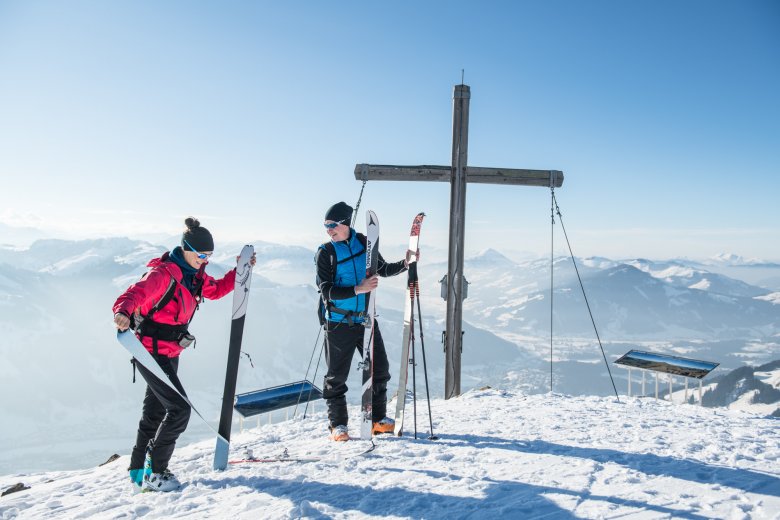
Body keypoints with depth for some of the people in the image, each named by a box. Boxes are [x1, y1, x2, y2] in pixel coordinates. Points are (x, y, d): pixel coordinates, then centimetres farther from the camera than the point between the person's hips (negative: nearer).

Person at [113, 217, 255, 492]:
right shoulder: (164, 273, -22)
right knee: (179, 409, -11)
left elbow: (215, 290, 20)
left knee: (156, 411, 19)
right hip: (151, 352, -9)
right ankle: (154, 474, 4)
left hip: (169, 353, 9)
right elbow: (137, 292, -37)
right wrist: (123, 311, -58)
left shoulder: (194, 275, 5)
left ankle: (139, 471, 36)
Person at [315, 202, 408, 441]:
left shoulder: (364, 242, 3)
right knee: (337, 376, 4)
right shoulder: (325, 253, -8)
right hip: (338, 323, -4)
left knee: (379, 369, 9)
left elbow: (382, 269, 17)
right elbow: (326, 290, -17)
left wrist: (405, 264, 2)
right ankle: (338, 424, 18)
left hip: (365, 318, 4)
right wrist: (358, 289, -26)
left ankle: (378, 418, 24)